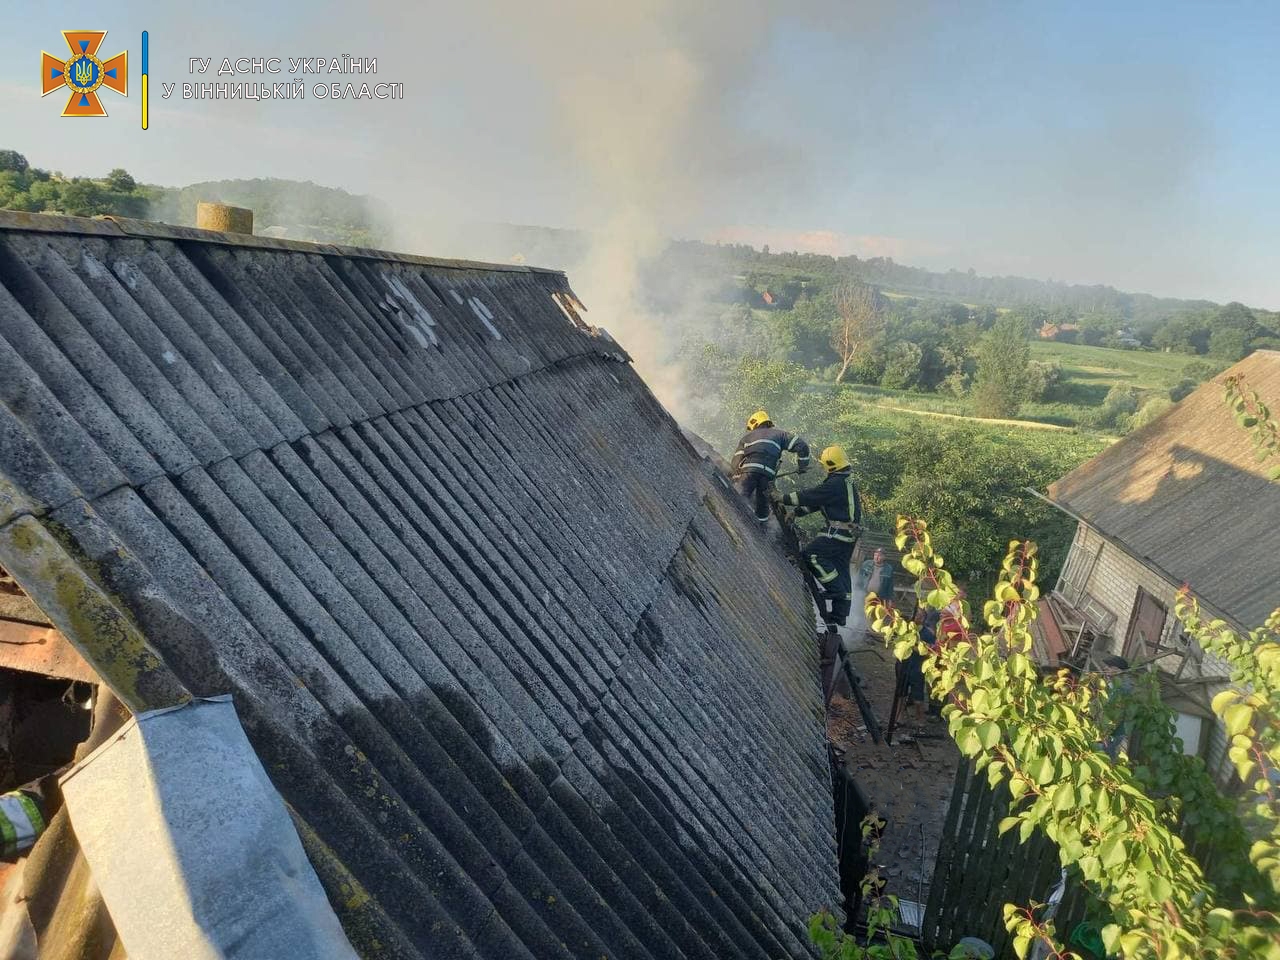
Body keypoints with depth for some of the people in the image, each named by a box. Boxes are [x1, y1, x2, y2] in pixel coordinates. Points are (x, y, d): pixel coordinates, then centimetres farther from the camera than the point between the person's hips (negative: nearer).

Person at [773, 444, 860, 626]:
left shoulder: (836, 483, -17)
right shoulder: (846, 481, 16)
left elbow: (811, 495, -18)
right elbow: (817, 499, 17)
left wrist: (784, 499, -9)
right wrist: (796, 512, 16)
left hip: (838, 532, -10)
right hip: (849, 534, 10)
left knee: (810, 553, -10)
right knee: (840, 569, 13)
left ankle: (836, 589, -7)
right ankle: (840, 614, 18)